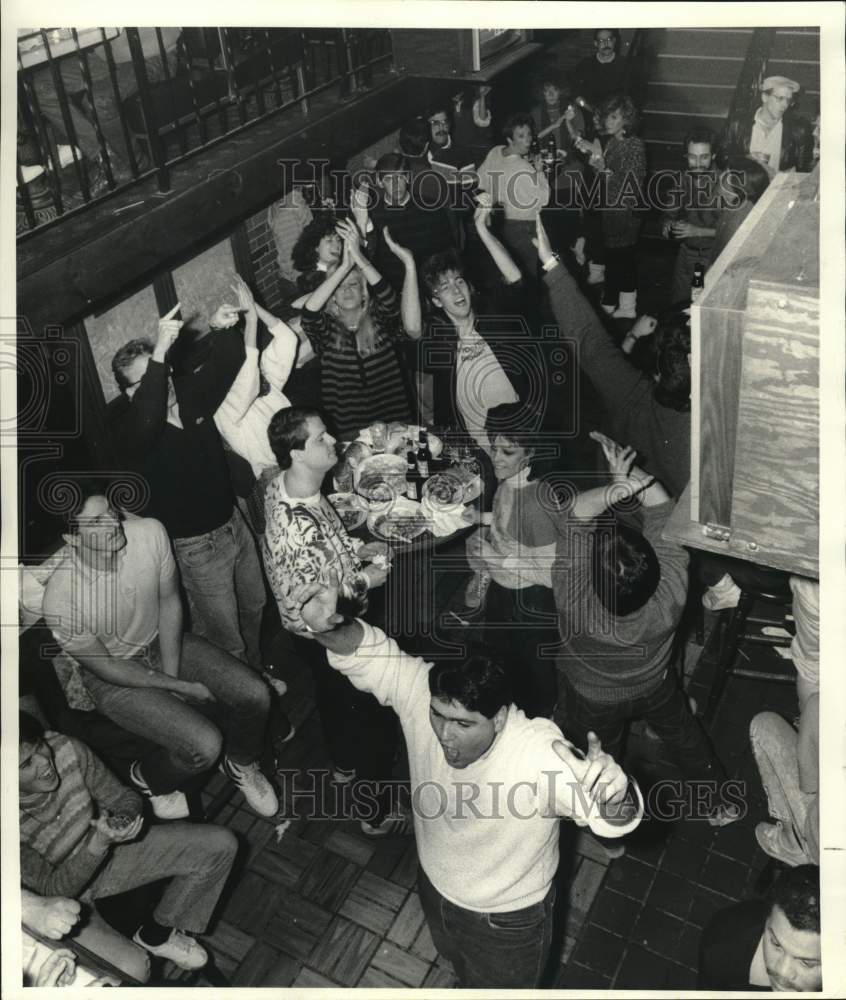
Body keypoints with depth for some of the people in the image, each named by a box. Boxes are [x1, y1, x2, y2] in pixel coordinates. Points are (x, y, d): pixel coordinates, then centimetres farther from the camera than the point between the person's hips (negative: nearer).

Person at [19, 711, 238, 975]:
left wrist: (126, 818, -30)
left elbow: (125, 798, -8)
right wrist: (100, 842, -37)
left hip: (104, 851, 5)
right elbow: (52, 889, -23)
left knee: (220, 845, -2)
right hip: (61, 894, -4)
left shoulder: (66, 750, -23)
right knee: (133, 971, -27)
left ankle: (157, 933, 18)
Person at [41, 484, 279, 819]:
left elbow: (169, 601, -7)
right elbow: (105, 666, -18)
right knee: (204, 744, -20)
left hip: (164, 642, 4)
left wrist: (171, 672, -11)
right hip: (114, 674, -4)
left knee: (255, 694, -11)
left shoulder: (150, 533, -23)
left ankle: (241, 766, 22)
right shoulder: (61, 599, -32)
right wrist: (181, 687, -15)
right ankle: (147, 778, 15)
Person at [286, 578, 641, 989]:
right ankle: (469, 980, 70)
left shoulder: (541, 754, -41)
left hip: (506, 920, -5)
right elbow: (366, 653, -26)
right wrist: (328, 628, -49)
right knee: (458, 963, 38)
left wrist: (614, 796, -68)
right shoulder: (421, 692, -29)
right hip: (435, 887, 5)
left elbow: (621, 817, -43)